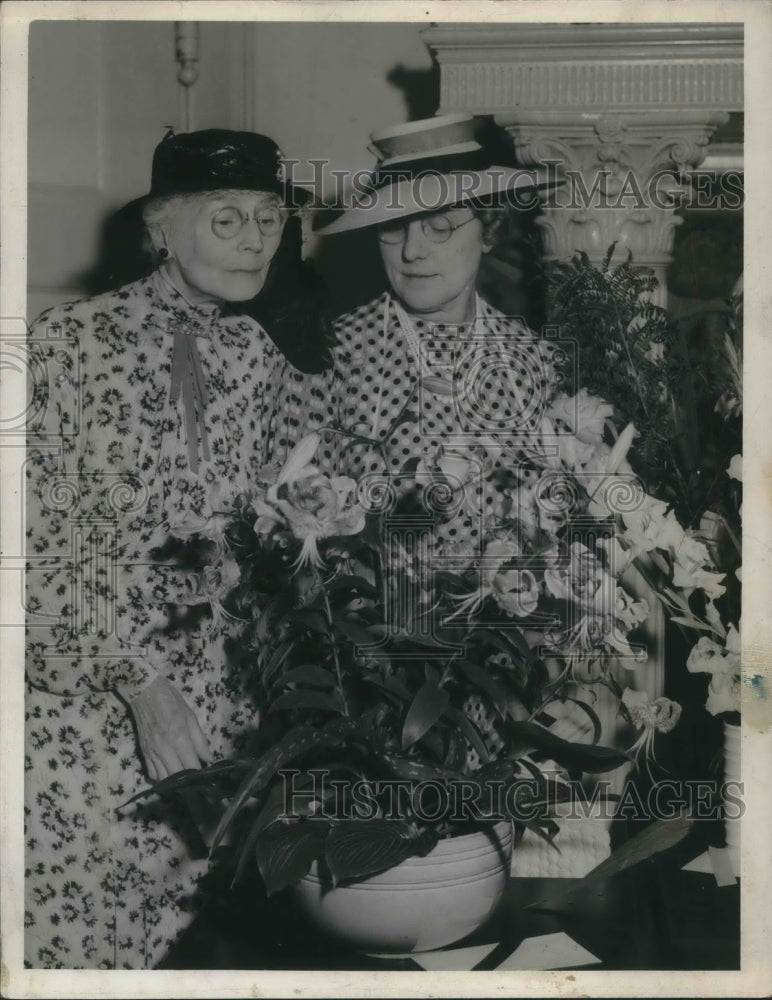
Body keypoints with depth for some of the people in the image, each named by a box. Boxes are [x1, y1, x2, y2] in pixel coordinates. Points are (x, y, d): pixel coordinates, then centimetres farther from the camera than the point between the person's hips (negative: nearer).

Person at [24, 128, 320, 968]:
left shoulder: (259, 356, 5)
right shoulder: (69, 345, -10)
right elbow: (38, 540, -12)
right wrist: (139, 680, -17)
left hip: (202, 661, 4)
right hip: (75, 662, -3)